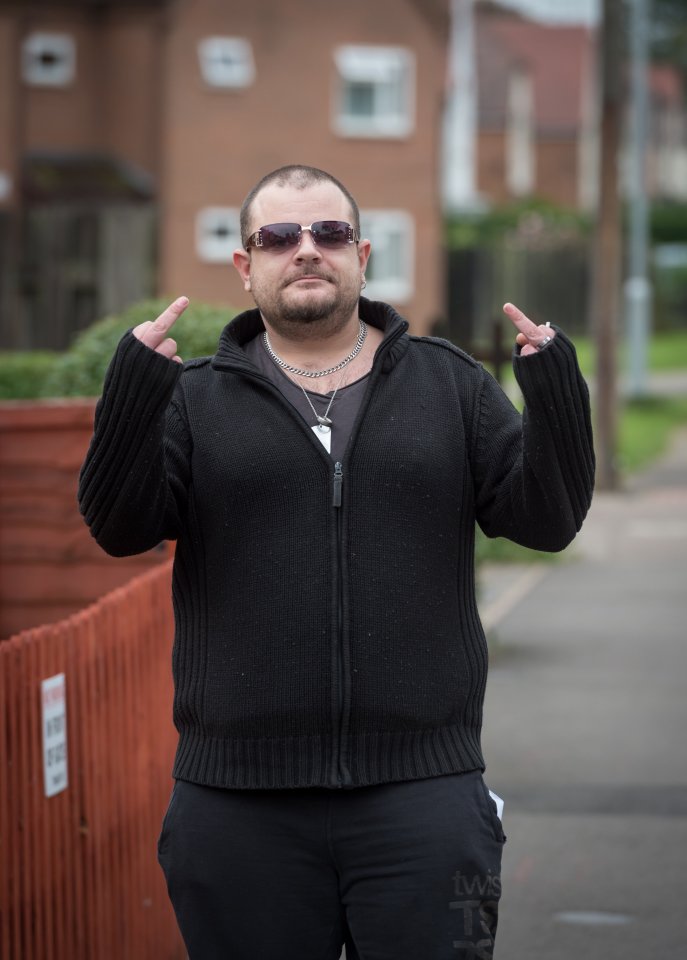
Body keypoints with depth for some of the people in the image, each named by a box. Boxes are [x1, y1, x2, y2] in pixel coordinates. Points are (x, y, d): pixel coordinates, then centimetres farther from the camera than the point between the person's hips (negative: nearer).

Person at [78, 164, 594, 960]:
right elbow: (118, 527, -5)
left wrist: (554, 388, -14)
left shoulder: (450, 384, 11)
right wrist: (131, 389, -20)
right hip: (238, 802, 0)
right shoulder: (194, 399, 8)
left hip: (421, 796, 0)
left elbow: (545, 519, 2)